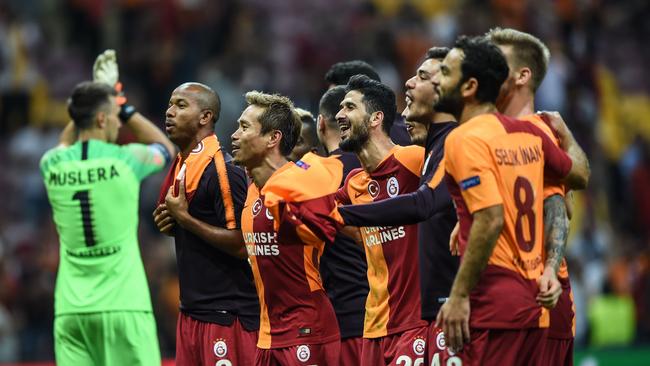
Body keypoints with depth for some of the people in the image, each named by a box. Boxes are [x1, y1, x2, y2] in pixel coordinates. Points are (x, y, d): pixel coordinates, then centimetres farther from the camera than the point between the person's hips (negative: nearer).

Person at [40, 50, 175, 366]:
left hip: (70, 311, 3)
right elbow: (165, 148, 21)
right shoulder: (125, 160, -3)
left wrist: (102, 98, 32)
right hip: (123, 306, -3)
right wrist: (123, 106, 22)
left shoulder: (51, 165, 6)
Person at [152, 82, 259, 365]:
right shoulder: (181, 165, 13)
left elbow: (241, 244, -21)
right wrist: (170, 223, 5)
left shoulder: (222, 169, -15)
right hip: (191, 312, 9)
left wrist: (184, 218, -16)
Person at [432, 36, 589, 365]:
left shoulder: (466, 139, -11)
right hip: (534, 302, 8)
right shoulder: (529, 134, 11)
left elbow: (490, 219, -20)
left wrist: (459, 295, -18)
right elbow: (579, 176, 26)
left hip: (494, 305, -8)